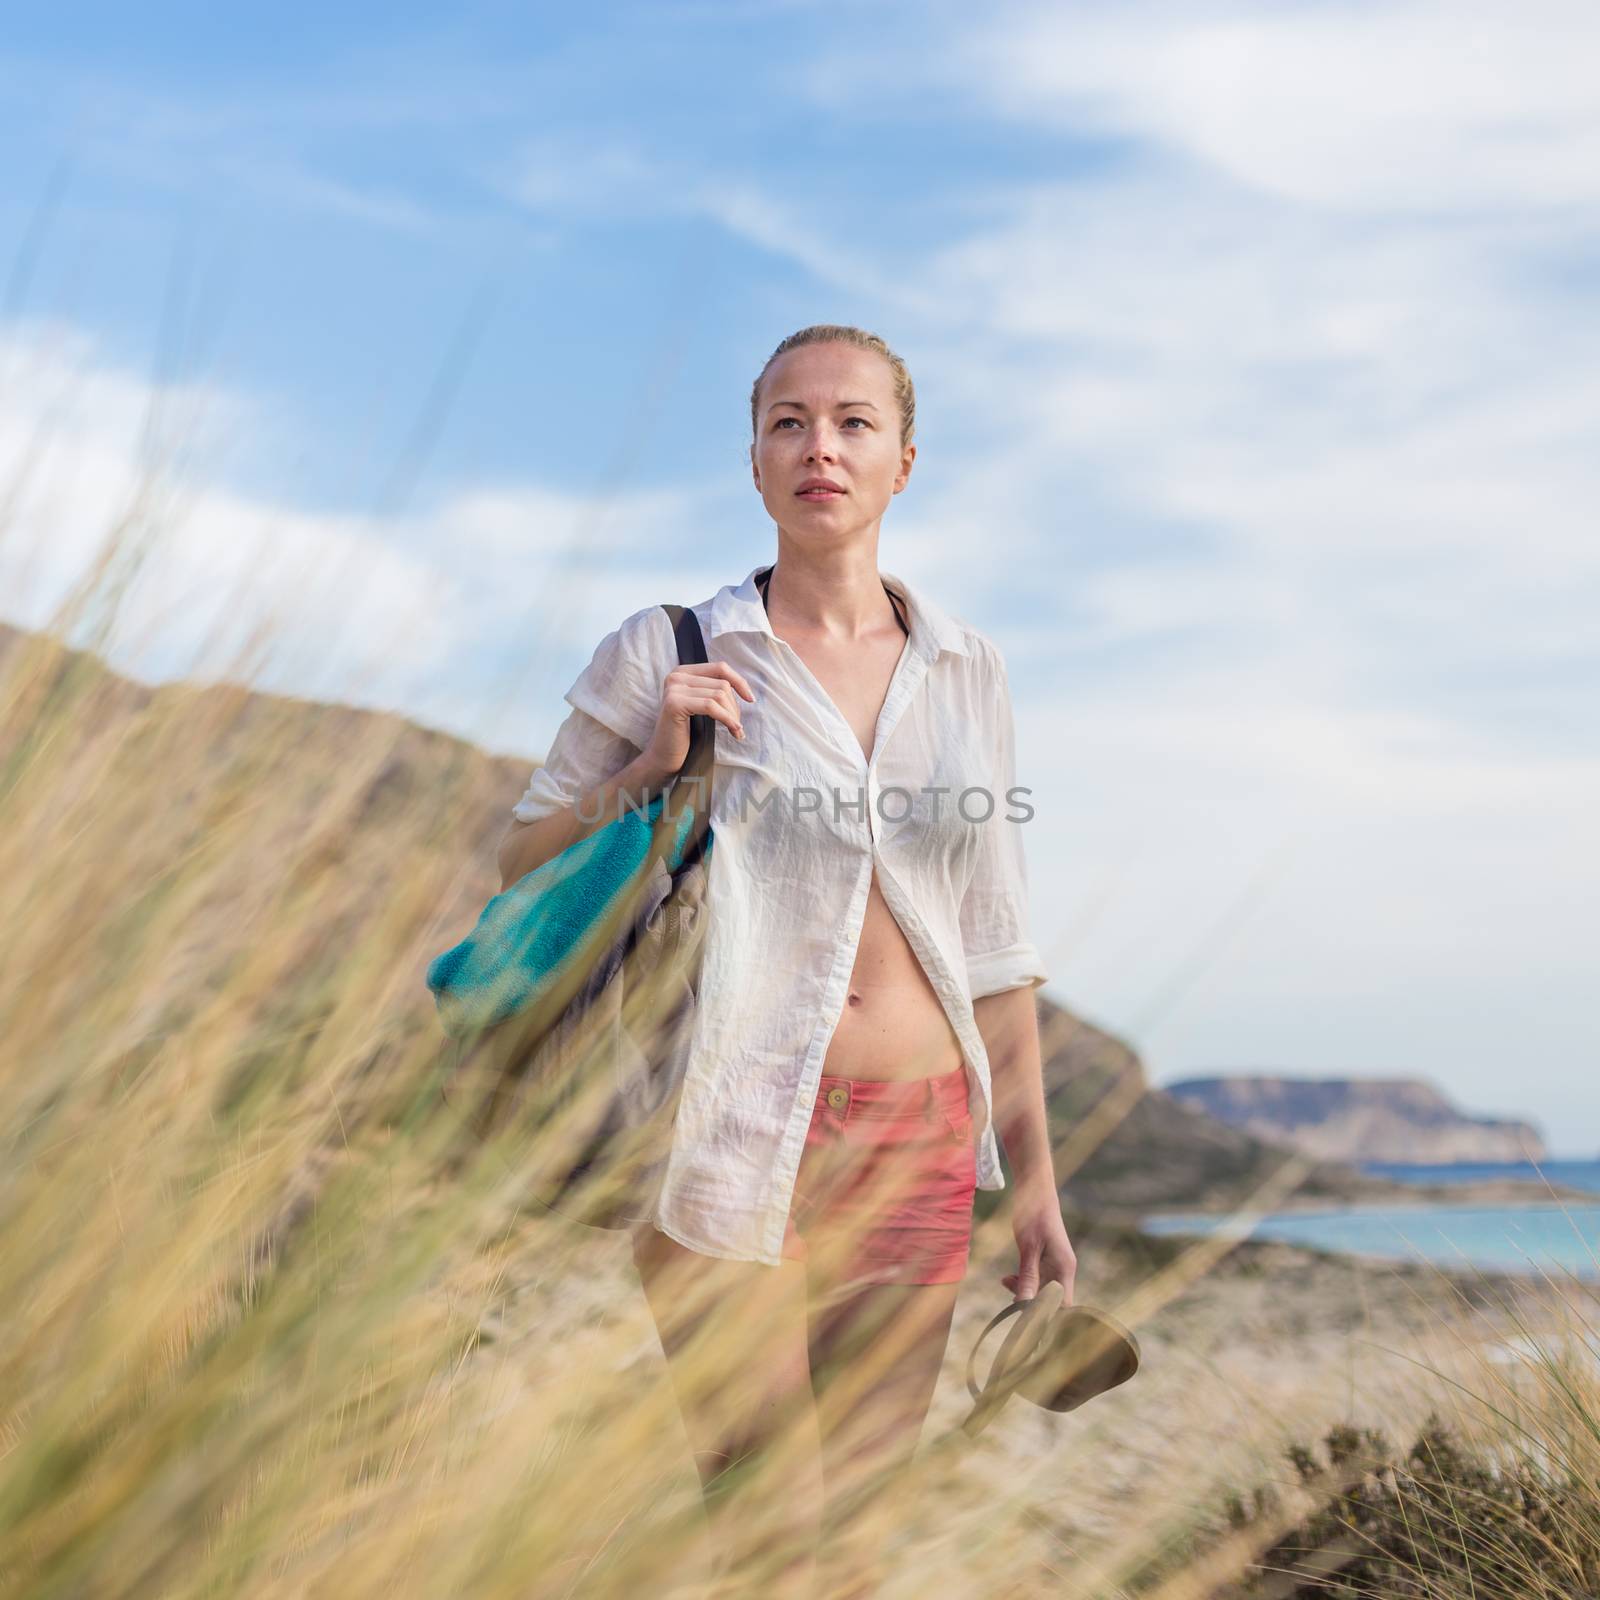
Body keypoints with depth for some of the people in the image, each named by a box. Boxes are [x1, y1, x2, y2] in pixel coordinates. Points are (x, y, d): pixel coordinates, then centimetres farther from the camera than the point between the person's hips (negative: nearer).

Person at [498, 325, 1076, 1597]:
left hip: (919, 1146, 4)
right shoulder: (669, 656, -2)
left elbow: (992, 943, 12)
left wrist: (1033, 1172, 12)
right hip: (740, 1139, -4)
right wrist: (649, 770, -12)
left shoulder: (967, 669, 9)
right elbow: (524, 873, 4)